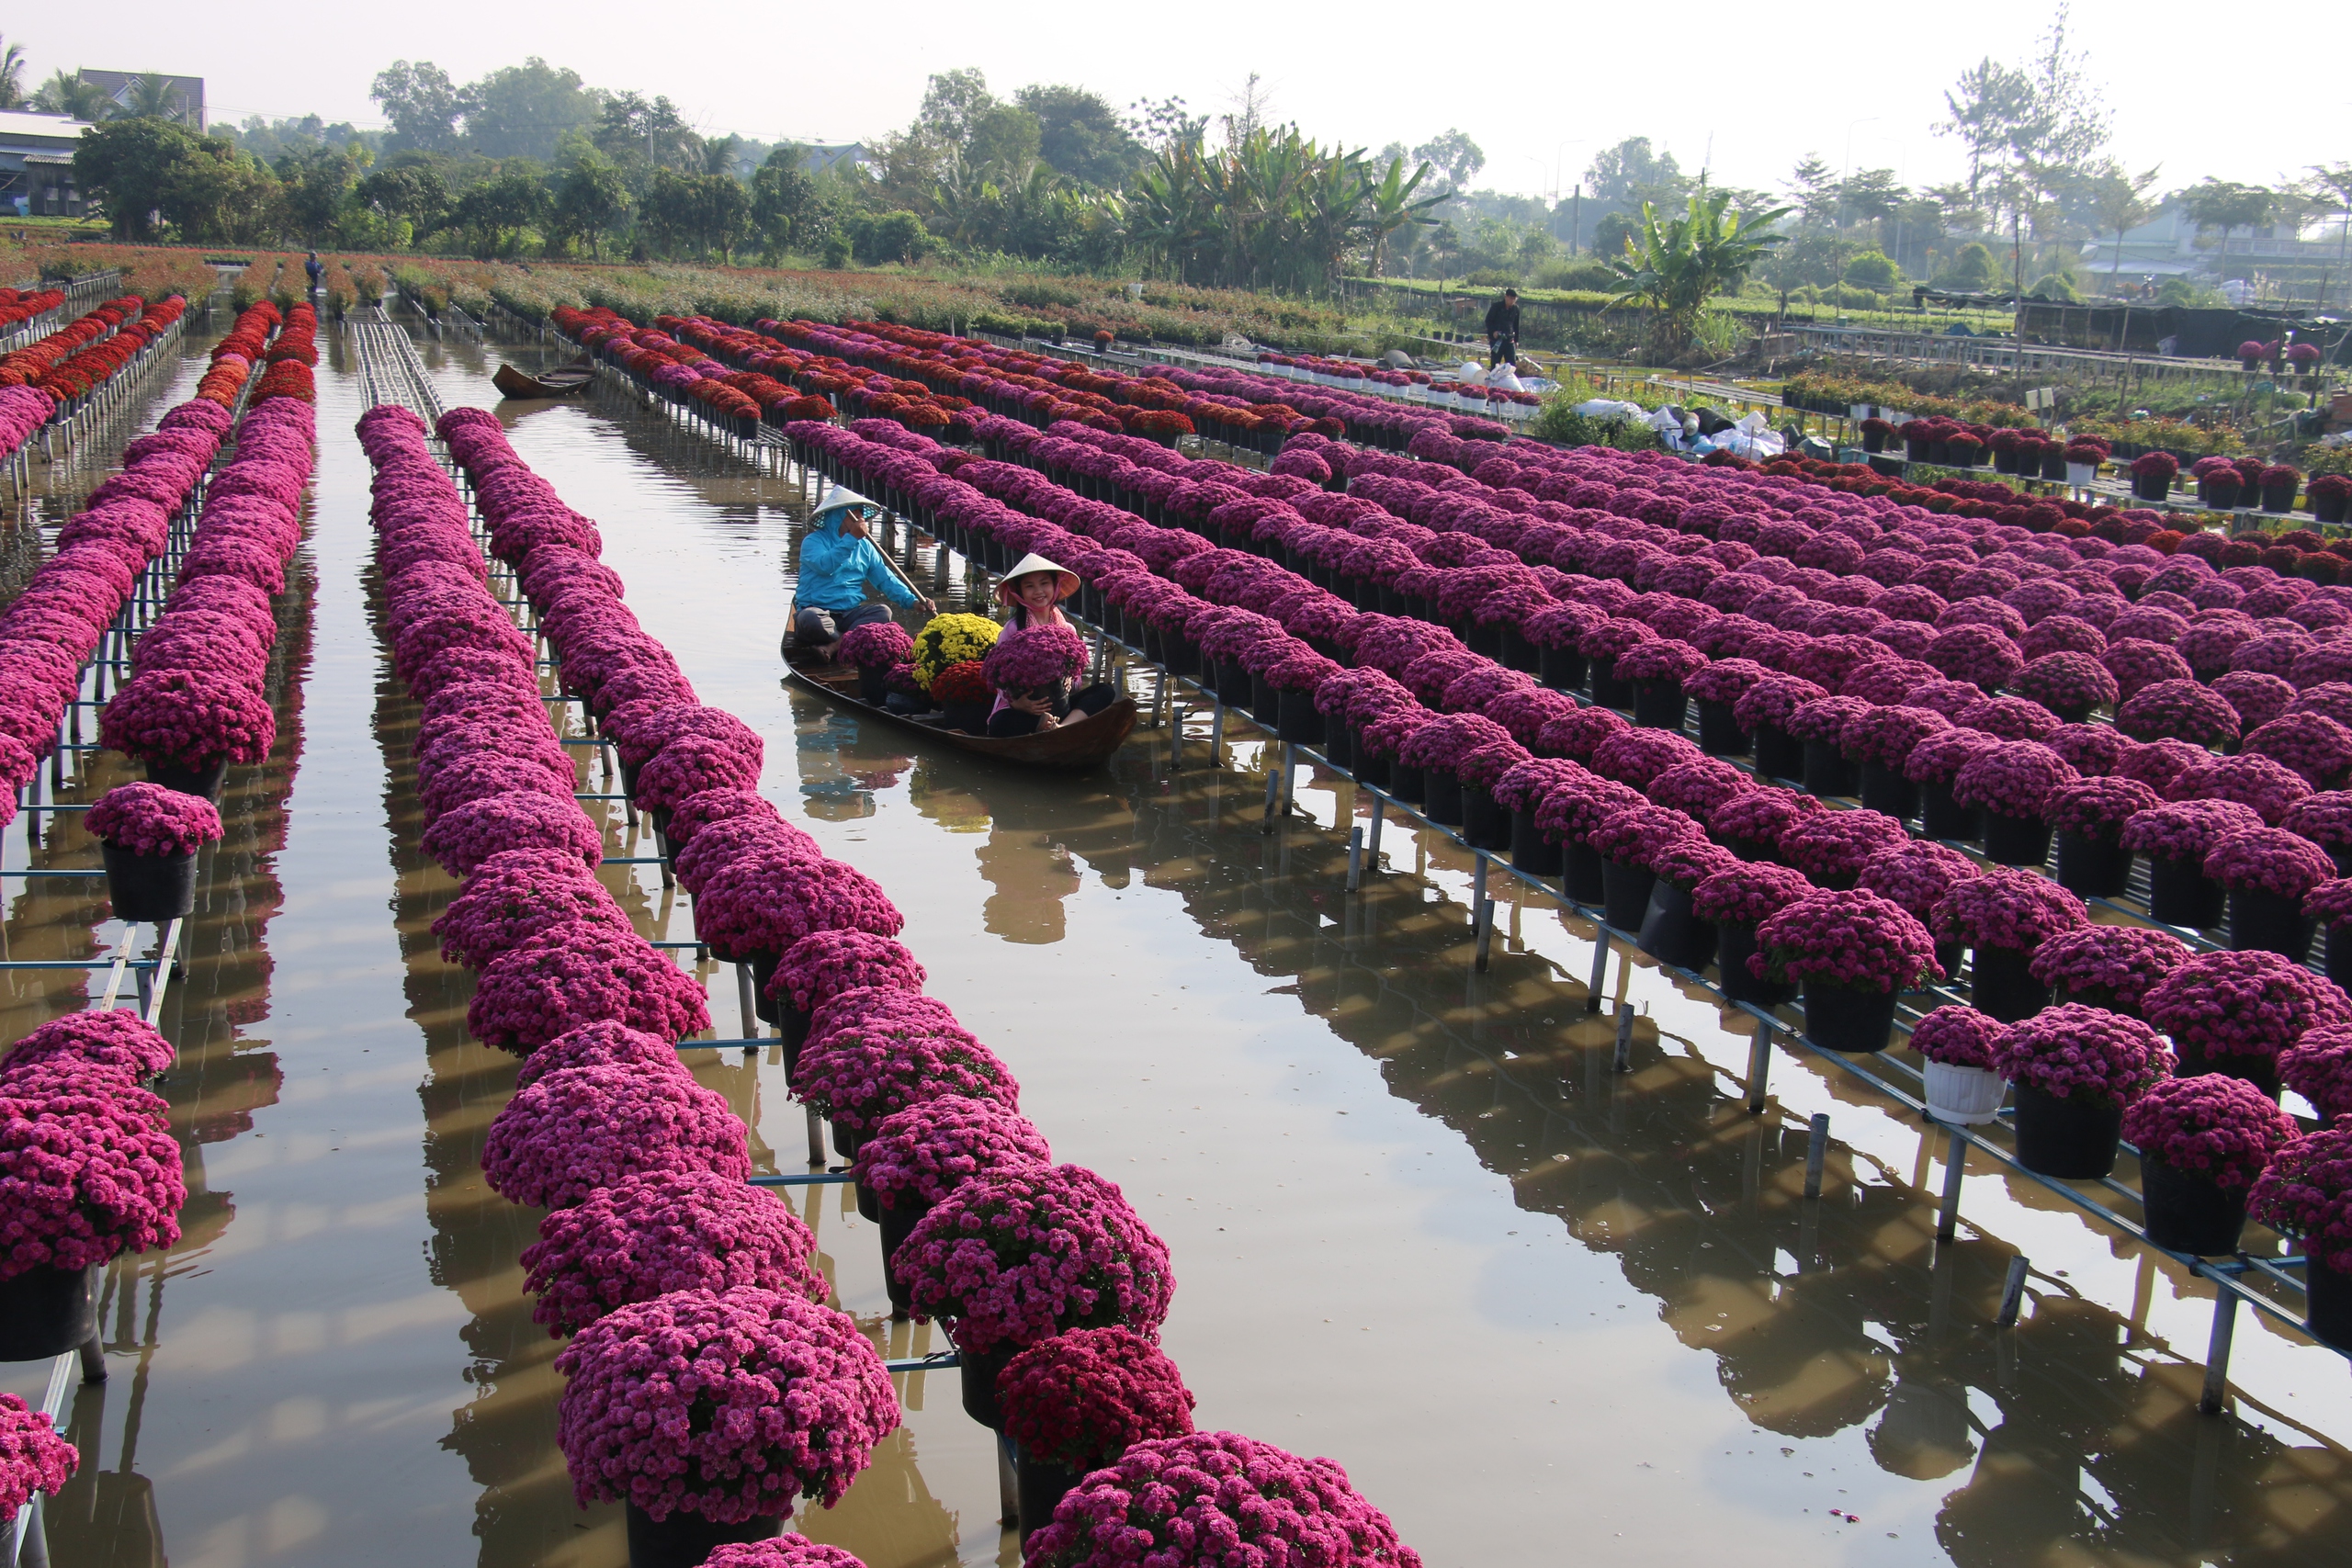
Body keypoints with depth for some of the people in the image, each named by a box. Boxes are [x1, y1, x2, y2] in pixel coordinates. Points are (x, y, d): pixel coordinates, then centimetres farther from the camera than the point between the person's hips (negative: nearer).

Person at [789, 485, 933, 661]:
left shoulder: (865, 546, 16)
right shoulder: (813, 541, -2)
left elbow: (885, 579, 8)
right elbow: (825, 566, -23)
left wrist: (913, 600, -8)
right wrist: (852, 538, -21)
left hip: (851, 613, 5)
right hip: (817, 609, -5)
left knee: (882, 611, -24)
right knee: (809, 619, -39)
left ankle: (834, 646, -34)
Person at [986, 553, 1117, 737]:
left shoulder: (1067, 629, 9)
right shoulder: (1013, 628, -2)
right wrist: (1017, 703, -25)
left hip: (1059, 704, 5)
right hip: (1022, 708, -4)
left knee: (1104, 691, -16)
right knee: (1000, 724, -35)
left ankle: (1064, 727, -37)